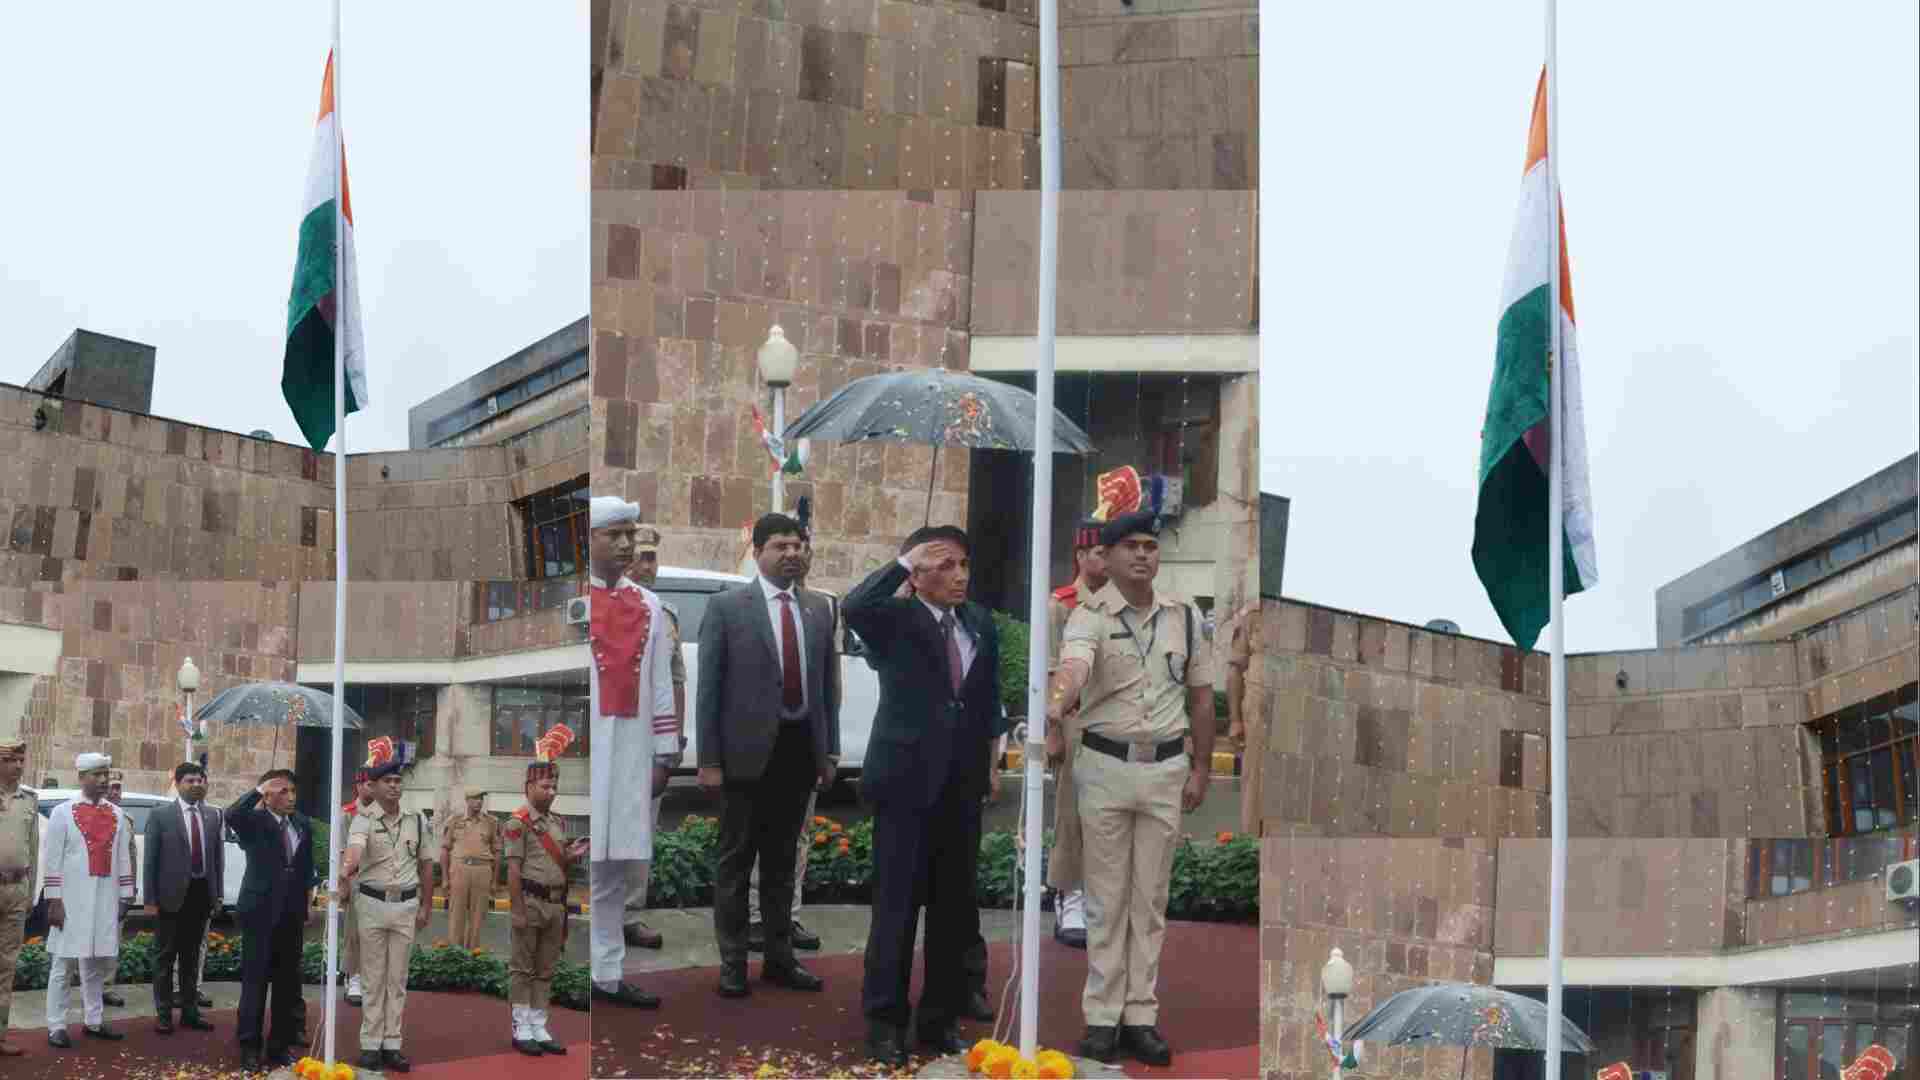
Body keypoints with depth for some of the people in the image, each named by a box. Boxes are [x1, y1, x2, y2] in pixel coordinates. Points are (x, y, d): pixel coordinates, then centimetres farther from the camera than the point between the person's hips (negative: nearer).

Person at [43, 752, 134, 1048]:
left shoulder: (117, 815, 10)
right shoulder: (62, 813, -3)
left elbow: (124, 858, 12)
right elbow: (53, 860, -5)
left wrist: (125, 897, 8)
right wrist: (54, 901, -10)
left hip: (105, 902, 4)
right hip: (72, 901, -4)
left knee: (99, 963, 10)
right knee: (61, 964, -2)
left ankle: (94, 1022, 20)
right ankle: (56, 1027, 0)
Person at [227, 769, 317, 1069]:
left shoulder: (303, 824, 8)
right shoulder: (254, 821, -7)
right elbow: (231, 816, -30)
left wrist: (307, 906, 14)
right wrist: (260, 791, -22)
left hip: (292, 914, 5)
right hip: (260, 911, -5)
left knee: (287, 983, 10)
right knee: (255, 980, -1)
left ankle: (279, 1047, 18)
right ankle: (250, 1048, 5)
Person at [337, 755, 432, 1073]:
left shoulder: (415, 820, 3)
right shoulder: (364, 820, -10)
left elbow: (426, 863, 12)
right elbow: (354, 849, -31)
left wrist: (427, 905, 11)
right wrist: (345, 874, -51)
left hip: (406, 904, 3)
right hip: (372, 903, -3)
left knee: (397, 979, 6)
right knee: (373, 978, 3)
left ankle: (392, 1045, 10)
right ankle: (370, 1045, 7)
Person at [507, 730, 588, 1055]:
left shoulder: (557, 823, 15)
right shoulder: (519, 822, -7)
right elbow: (513, 869, -12)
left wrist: (573, 855, 0)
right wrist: (518, 910, -17)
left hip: (556, 904, 7)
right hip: (531, 902, -7)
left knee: (546, 970, 9)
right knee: (523, 968, -1)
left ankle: (539, 1028, 14)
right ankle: (522, 1030, 2)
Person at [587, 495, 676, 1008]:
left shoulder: (648, 606, 13)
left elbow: (660, 684, 15)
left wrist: (663, 754, 11)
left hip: (630, 756, 5)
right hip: (582, 753, -5)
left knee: (615, 871, 8)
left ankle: (608, 973, 12)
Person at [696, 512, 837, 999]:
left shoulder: (818, 610, 9)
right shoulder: (727, 607, -4)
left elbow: (828, 685, 13)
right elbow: (708, 687, -5)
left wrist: (829, 751, 8)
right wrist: (709, 759, -9)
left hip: (799, 750, 4)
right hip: (747, 752, -4)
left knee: (782, 859, 13)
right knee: (735, 859, 4)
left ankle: (779, 958, 21)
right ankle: (732, 962, 10)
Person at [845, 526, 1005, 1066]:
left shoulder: (981, 623, 11)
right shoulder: (896, 620, -7)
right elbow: (853, 607, -28)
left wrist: (992, 742, 13)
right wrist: (905, 563, -21)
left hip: (962, 783, 5)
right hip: (907, 779, -5)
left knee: (954, 908, 10)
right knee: (897, 904, -1)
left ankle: (940, 1018, 19)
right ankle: (884, 1021, 6)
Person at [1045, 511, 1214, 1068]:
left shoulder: (1185, 617, 5)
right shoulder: (1089, 616, -9)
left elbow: (1201, 695, 12)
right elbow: (1072, 668, -30)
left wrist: (1200, 768, 7)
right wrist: (1053, 718, -50)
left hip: (1166, 770, 3)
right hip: (1104, 766, -3)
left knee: (1150, 898, 7)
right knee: (1106, 897, 3)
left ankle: (1141, 1016, 12)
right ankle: (1102, 1017, 8)